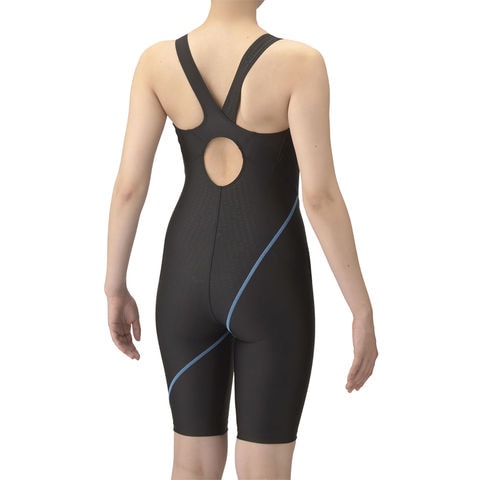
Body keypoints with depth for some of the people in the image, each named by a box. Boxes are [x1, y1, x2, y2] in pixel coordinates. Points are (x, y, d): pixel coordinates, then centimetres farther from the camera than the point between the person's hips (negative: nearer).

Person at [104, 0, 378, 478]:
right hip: (269, 286, -3)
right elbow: (320, 196, -19)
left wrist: (116, 289, 8)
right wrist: (363, 310, -11)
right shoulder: (298, 63, -16)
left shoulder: (157, 61, -5)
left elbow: (128, 185, -5)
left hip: (188, 278, 4)